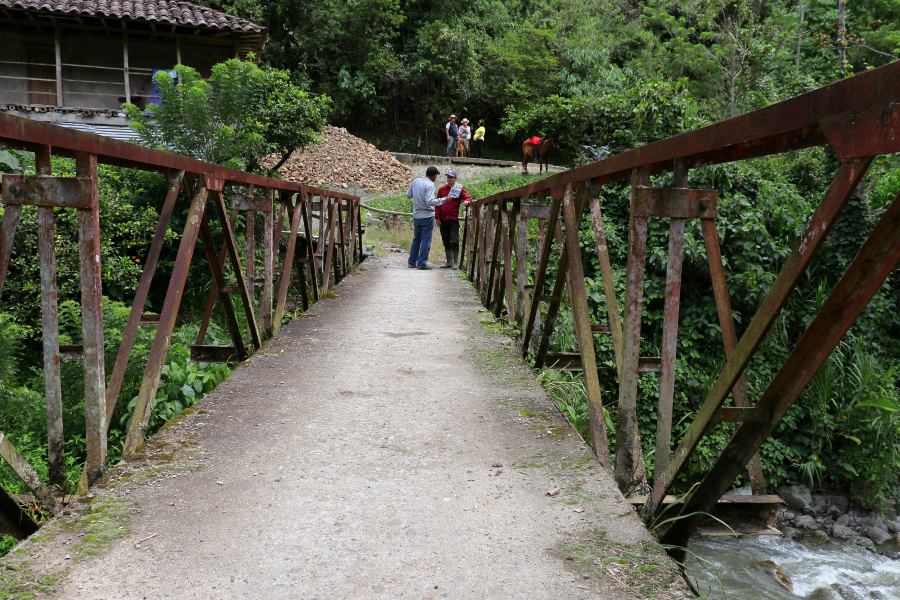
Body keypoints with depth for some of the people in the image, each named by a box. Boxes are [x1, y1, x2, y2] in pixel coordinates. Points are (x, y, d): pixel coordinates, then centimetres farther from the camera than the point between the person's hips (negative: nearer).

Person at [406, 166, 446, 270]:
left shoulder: (416, 181, 5)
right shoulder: (430, 185, -16)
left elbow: (408, 195, 14)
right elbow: (430, 202, -24)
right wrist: (444, 200, -20)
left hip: (416, 216, 7)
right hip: (427, 216, -7)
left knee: (416, 239, 16)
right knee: (426, 241, 1)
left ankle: (412, 262, 19)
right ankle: (422, 263, 0)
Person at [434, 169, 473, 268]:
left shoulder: (459, 188, 1)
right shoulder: (442, 189, 9)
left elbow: (468, 197, -9)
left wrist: (467, 201, -34)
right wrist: (437, 217, 4)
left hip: (454, 219, -4)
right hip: (443, 220, 4)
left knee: (454, 241, -9)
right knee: (446, 242, 10)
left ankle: (456, 262, -3)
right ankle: (449, 262, 18)